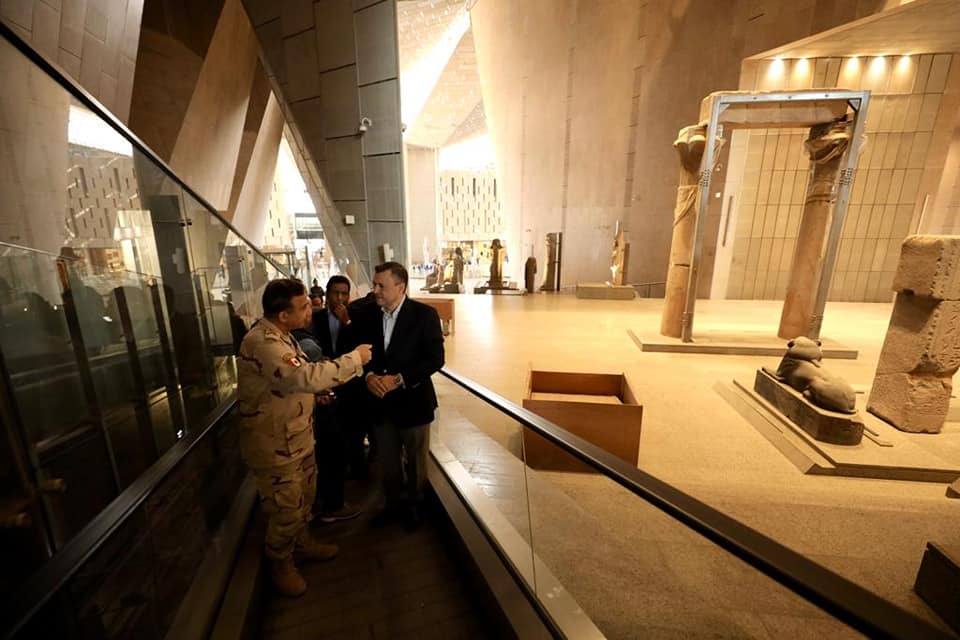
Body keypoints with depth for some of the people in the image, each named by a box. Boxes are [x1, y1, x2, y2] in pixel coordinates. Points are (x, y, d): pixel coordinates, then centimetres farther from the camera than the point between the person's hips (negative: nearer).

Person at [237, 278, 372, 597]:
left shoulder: (279, 334, 5)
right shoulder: (263, 342, -29)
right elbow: (305, 377, -40)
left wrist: (318, 393, 5)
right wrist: (354, 358, -31)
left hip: (297, 435, 9)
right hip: (274, 443, -9)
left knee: (304, 497, 25)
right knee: (287, 509, 10)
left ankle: (301, 543, 47)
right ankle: (280, 563, 36)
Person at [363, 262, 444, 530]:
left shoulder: (424, 314, -14)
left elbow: (435, 358, -15)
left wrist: (399, 379, -21)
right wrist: (369, 376, -15)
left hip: (413, 400, -3)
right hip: (381, 401, 4)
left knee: (415, 461, 17)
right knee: (387, 462, 18)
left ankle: (413, 505, 43)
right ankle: (393, 503, 44)